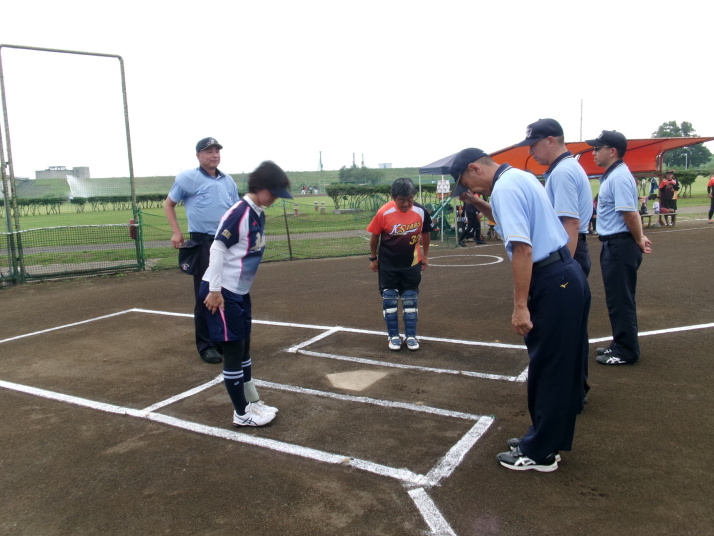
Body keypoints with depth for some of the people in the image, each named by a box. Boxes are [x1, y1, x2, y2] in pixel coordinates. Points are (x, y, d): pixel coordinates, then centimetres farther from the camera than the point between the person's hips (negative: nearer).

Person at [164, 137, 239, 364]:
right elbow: (168, 204, 6)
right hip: (203, 243, -5)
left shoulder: (228, 180, 13)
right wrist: (177, 232, -4)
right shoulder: (188, 178, -2)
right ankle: (206, 345, 6)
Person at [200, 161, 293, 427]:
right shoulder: (238, 212, -19)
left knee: (244, 346, 16)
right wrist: (215, 290, -22)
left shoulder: (259, 214, 8)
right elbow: (217, 248, -21)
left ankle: (251, 401, 30)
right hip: (222, 292, -9)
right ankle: (242, 413, 11)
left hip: (241, 292, 9)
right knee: (233, 350, -1)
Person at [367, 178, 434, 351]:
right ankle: (393, 336, 18)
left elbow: (425, 233, 5)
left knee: (411, 299, 8)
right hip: (388, 264, -1)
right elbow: (375, 236, -5)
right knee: (389, 299, 5)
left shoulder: (420, 211, -13)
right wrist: (373, 258, 1)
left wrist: (425, 255, 10)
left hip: (412, 263, 2)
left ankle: (411, 336, 19)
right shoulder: (384, 213, -19)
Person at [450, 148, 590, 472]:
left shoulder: (504, 186, -14)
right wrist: (478, 203, 22)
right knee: (562, 366, 17)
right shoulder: (519, 177, 16)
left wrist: (520, 306, -24)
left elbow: (522, 248, -24)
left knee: (546, 369, 1)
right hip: (568, 276, 10)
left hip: (551, 284, -10)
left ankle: (539, 453, 15)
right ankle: (547, 438, 31)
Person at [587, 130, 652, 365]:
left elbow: (630, 214, -23)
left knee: (620, 300, -2)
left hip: (620, 246, -10)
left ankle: (626, 352, 8)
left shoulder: (619, 176, -17)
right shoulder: (612, 176, 15)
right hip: (614, 245, 10)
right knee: (618, 299, 17)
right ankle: (621, 344, 29)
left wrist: (638, 241, -11)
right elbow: (631, 212, 17)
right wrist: (639, 238, 9)